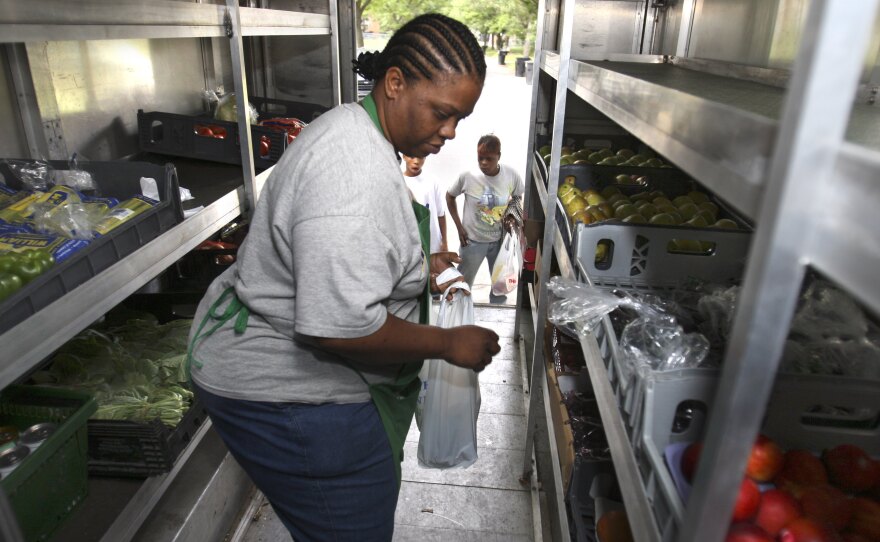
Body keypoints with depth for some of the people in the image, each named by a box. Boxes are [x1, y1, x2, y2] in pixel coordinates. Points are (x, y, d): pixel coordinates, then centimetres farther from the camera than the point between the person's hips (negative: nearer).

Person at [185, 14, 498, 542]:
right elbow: (339, 327, -33)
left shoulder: (354, 131, 7)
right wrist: (449, 343, -20)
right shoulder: (358, 172, -30)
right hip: (286, 396, -11)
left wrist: (418, 267, 8)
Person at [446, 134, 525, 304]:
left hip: (500, 239, 2)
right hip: (473, 240, -2)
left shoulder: (512, 175, -15)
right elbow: (449, 196, -2)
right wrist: (459, 226, -7)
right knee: (463, 283, 13)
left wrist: (512, 217, -12)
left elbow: (518, 198, 6)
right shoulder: (467, 176, -20)